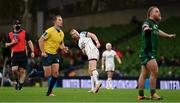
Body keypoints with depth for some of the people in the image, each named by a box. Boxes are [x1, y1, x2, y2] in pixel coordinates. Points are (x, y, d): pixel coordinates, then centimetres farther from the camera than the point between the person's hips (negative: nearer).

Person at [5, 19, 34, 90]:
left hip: (23, 54, -1)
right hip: (14, 54, 1)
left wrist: (32, 51, -3)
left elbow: (29, 42, 6)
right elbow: (6, 45, 14)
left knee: (22, 70, -4)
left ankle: (20, 84, 6)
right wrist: (12, 43, -6)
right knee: (14, 69, -14)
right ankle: (17, 81, 12)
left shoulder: (25, 33, 6)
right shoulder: (10, 35, 10)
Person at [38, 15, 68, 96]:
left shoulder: (61, 33, 7)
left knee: (55, 73, -5)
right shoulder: (50, 31, -15)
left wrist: (63, 48, -1)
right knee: (47, 75, -8)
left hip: (55, 54, 7)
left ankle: (49, 92, 5)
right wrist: (43, 52, -17)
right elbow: (40, 40, -13)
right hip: (47, 54, -7)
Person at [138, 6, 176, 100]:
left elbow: (157, 31, 39)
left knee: (144, 74, 8)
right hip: (147, 52, -9)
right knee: (154, 71, -16)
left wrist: (168, 35, 54)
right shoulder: (148, 22, -10)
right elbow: (145, 25, -35)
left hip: (152, 53, 9)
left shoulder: (155, 24, 17)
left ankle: (140, 95, 8)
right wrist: (146, 28, -60)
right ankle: (153, 94, -13)